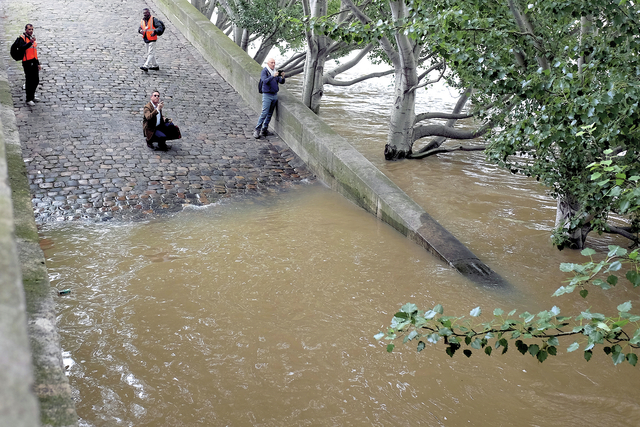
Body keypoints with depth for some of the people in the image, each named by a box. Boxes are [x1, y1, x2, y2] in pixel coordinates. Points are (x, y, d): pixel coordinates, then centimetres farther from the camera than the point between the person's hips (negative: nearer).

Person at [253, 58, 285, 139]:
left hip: (275, 95, 6)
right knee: (264, 113, -13)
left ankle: (264, 130, 14)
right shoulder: (264, 71, -7)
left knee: (270, 114, 8)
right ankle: (257, 130, -8)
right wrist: (273, 76, -35)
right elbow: (265, 81, -23)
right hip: (267, 95, -6)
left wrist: (282, 77, -16)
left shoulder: (276, 71, 11)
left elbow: (281, 82, 5)